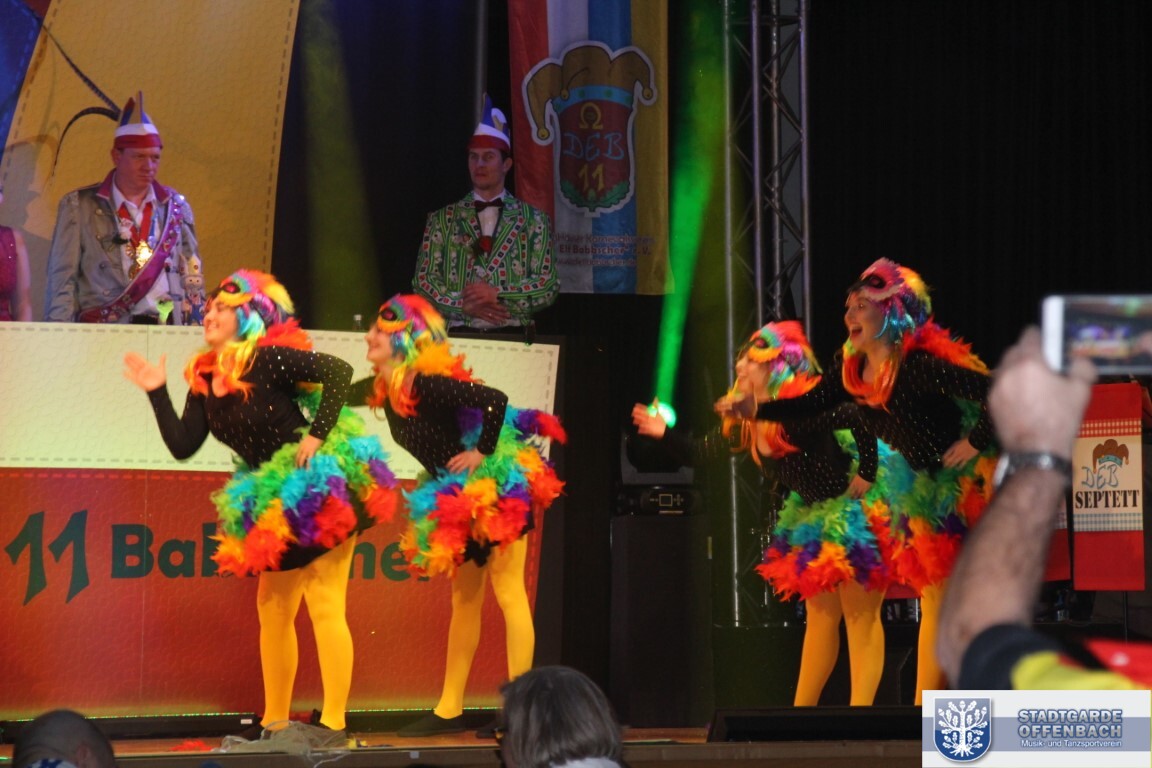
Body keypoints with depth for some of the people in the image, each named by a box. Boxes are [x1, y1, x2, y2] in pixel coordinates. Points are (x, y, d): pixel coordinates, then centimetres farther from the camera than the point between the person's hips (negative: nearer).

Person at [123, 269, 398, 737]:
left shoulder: (270, 357, -17)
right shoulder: (205, 380, 6)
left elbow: (338, 371, -23)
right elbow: (182, 445, 4)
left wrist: (318, 435, -25)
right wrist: (157, 393, -1)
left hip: (321, 487, -9)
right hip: (275, 503, 9)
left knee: (324, 606, -10)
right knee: (273, 609, 13)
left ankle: (333, 722, -9)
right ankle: (274, 721, 21)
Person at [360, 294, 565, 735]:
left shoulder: (427, 383, -24)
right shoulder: (383, 390, 1)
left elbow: (495, 400, -33)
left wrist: (483, 452, -24)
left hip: (495, 491, -10)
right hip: (459, 499, 10)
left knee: (508, 592, -7)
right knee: (463, 601, 12)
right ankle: (449, 711, 18)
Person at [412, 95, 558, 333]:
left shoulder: (533, 220, 9)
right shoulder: (442, 219, 12)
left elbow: (548, 287, 3)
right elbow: (423, 282, 7)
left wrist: (497, 295, -9)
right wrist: (464, 305, -8)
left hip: (512, 337, -1)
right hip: (458, 336, 1)